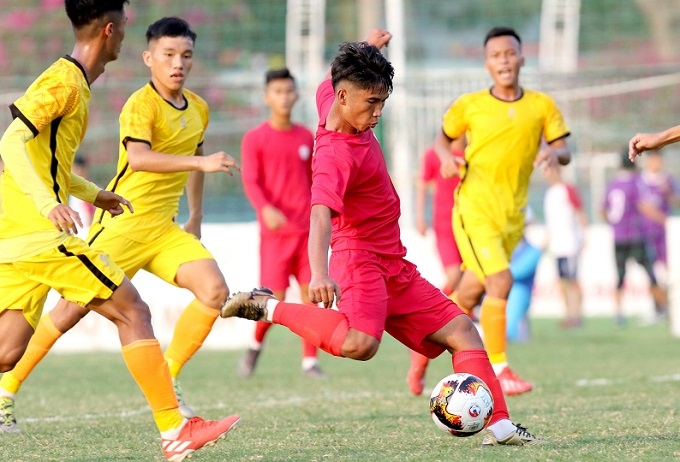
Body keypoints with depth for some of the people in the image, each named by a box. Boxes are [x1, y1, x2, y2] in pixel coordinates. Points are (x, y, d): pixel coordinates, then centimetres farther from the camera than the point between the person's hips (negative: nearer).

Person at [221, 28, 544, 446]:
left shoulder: (331, 98, 4)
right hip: (361, 259, -10)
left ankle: (499, 427, 0)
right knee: (360, 343, -34)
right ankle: (270, 307, -13)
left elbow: (328, 81, 29)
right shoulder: (336, 156, -23)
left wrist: (369, 47, 36)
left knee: (461, 330, 4)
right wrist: (319, 274, -53)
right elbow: (321, 213, -39)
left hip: (393, 267, 10)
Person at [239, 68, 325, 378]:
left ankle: (309, 360, 5)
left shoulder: (306, 138, 11)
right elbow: (251, 182, -8)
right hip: (276, 230, -4)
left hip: (307, 229, 4)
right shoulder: (255, 139, -1)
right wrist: (266, 209, -25)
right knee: (275, 297, -7)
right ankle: (255, 345, 20)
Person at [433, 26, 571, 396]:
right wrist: (447, 158, -8)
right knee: (500, 282, -20)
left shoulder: (542, 106, 5)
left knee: (470, 295, 12)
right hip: (474, 209, -4)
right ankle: (497, 368, -14)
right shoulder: (469, 105, 0)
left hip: (512, 215, 4)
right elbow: (443, 137, 14)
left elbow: (564, 150, 4)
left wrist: (554, 154, -19)